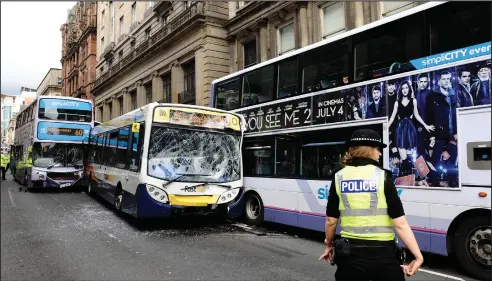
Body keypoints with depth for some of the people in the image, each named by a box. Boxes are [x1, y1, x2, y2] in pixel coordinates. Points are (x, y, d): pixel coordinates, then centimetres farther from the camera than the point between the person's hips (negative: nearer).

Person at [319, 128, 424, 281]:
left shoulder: (339, 178, -2)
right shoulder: (382, 177, -8)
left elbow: (331, 221, 2)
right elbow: (400, 223, -12)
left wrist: (328, 245, 18)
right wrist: (418, 256, -4)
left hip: (350, 253, 2)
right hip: (383, 254, -2)